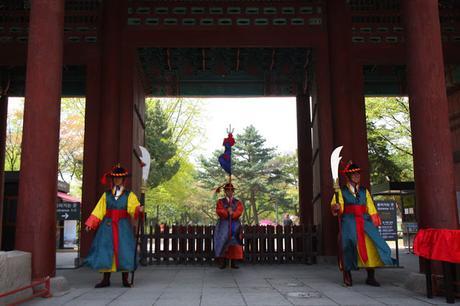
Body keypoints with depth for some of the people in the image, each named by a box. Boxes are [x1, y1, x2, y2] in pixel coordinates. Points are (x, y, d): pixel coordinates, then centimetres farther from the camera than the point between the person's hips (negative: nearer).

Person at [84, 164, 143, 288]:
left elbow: (133, 208, -12)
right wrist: (90, 223, -4)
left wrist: (138, 209, -35)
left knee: (124, 250, -4)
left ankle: (125, 279, 6)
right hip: (108, 226, 2)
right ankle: (106, 279, 9)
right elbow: (98, 211, 6)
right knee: (106, 251, 0)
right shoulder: (106, 195, 11)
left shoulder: (129, 195, 5)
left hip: (123, 227, -2)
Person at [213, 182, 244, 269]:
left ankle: (233, 263, 2)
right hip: (223, 224, -1)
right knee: (223, 242, -9)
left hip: (235, 224, 1)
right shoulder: (220, 202, 10)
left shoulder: (238, 202, 11)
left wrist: (232, 214, -22)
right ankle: (223, 262, -6)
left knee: (234, 242, -2)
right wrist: (228, 212, -18)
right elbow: (219, 211, -6)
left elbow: (239, 211, -5)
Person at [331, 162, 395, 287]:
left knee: (371, 244, -9)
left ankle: (371, 277, 2)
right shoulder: (341, 191, 8)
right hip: (349, 221, -3)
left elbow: (370, 207, 17)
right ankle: (347, 275, 10)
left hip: (364, 221, 3)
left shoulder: (364, 191, 18)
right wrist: (335, 207, -25)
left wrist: (375, 222, 9)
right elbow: (336, 205, -2)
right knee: (348, 245, -10)